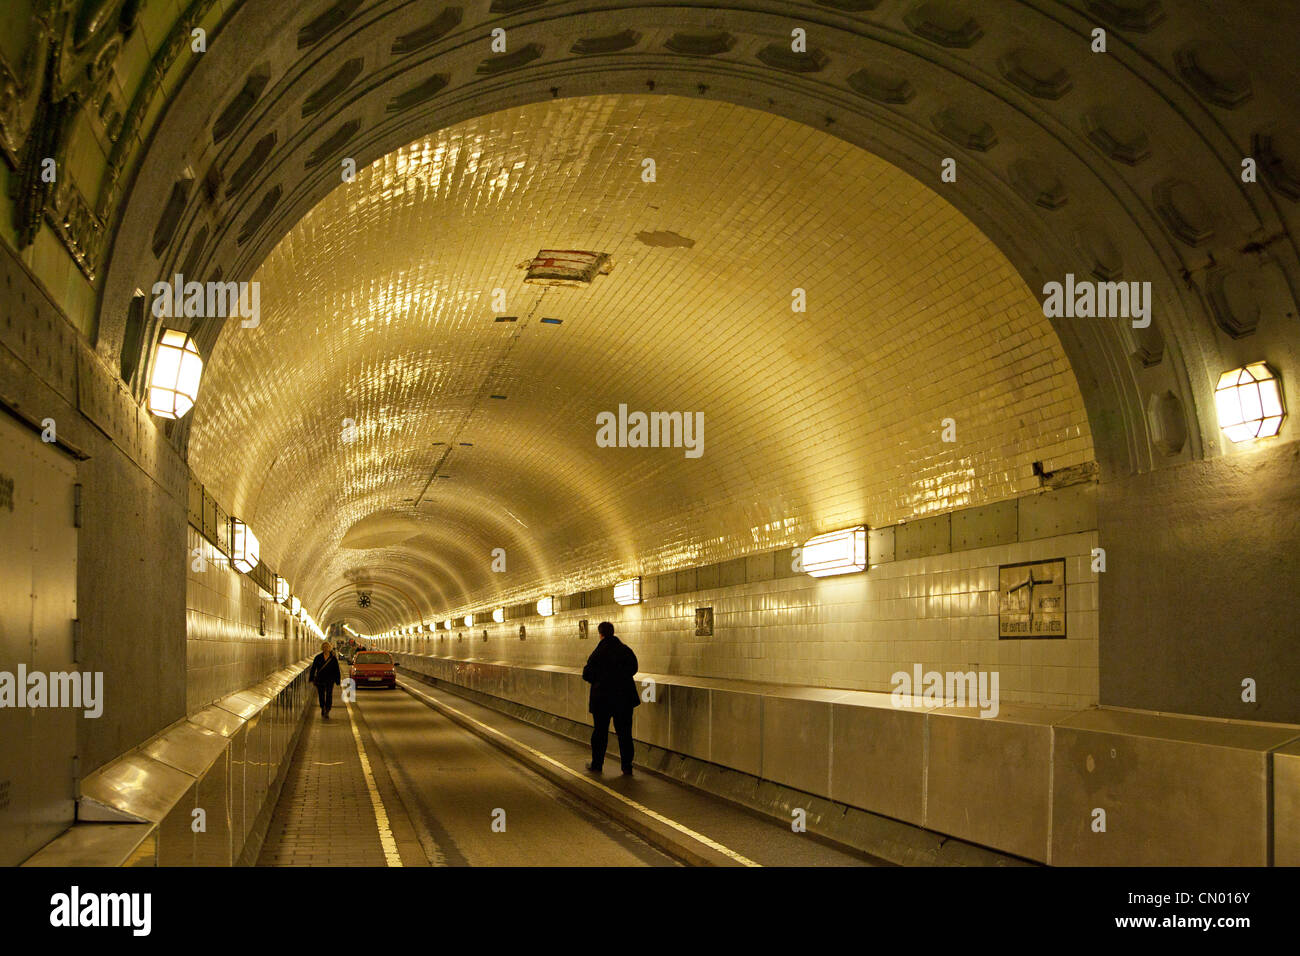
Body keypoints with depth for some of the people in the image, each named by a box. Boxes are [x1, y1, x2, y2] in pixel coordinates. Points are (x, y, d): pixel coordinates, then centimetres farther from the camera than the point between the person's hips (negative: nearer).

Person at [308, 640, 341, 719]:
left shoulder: (333, 658, 0)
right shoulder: (318, 658, 1)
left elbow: (336, 670, 3)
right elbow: (313, 668, 4)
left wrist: (338, 681, 1)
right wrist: (311, 679, 0)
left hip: (330, 680, -1)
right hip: (320, 680, 2)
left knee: (329, 695, -10)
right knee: (321, 695, 10)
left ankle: (327, 712, -8)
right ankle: (323, 709, 34)